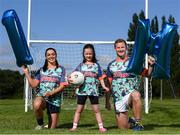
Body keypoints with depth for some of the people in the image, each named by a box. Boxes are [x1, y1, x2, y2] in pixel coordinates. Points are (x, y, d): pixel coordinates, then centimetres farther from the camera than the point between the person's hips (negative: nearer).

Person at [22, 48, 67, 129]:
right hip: (41, 96, 1)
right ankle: (40, 124, -11)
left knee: (52, 128, 1)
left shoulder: (61, 69, 4)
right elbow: (34, 85, 4)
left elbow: (62, 86, -4)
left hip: (54, 99, 0)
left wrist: (51, 93, -18)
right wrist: (26, 73, -3)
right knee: (37, 104, -39)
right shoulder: (41, 70, 10)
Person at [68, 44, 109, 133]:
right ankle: (74, 126, 11)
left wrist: (104, 86, -7)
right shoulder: (81, 65, 7)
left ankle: (101, 127, 7)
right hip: (82, 90, 0)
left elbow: (100, 77, 5)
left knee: (96, 109, 3)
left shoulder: (96, 65, 7)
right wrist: (70, 79, -18)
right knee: (79, 109, 6)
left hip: (93, 90, 0)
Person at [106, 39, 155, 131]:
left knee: (136, 95, -41)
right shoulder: (111, 65, 10)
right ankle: (130, 121, 38)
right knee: (123, 128, 4)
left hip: (130, 93, -3)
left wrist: (150, 65, -22)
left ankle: (137, 123, -26)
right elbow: (108, 85, 13)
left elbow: (146, 74, -3)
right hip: (118, 99, 3)